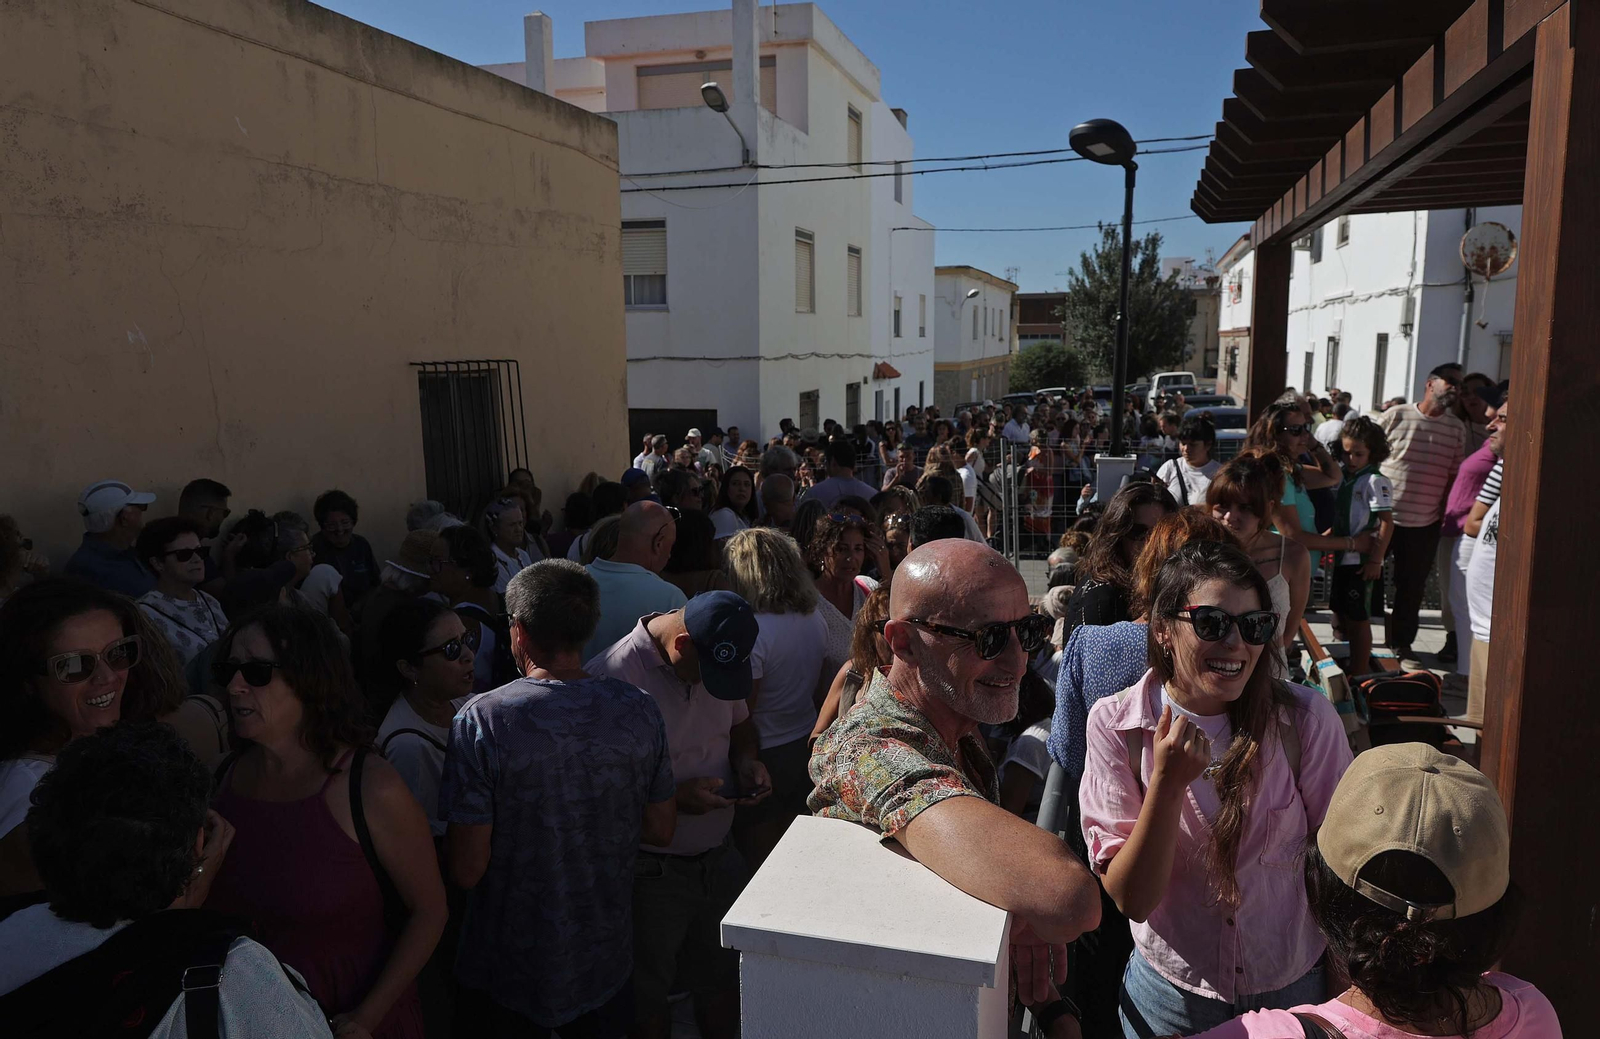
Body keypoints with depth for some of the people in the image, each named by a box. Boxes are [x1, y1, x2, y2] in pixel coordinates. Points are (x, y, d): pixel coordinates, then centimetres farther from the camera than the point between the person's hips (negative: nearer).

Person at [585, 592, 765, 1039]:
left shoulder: (720, 659, -3)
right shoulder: (613, 676, -24)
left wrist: (747, 762, -5)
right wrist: (676, 797, -25)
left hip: (719, 858, 6)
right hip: (650, 871, -5)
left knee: (723, 986, 19)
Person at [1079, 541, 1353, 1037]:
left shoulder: (1306, 719, -17)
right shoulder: (1115, 724, -18)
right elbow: (1130, 899, -19)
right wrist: (1167, 784, -31)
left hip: (1296, 989, 1)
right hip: (1172, 992, 0)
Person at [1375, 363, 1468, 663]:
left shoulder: (1457, 429, 6)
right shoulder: (1395, 416, -5)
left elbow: (1454, 475, 10)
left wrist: (1446, 511, 2)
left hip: (1424, 524, 3)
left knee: (1411, 587, 11)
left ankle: (1400, 642, 26)